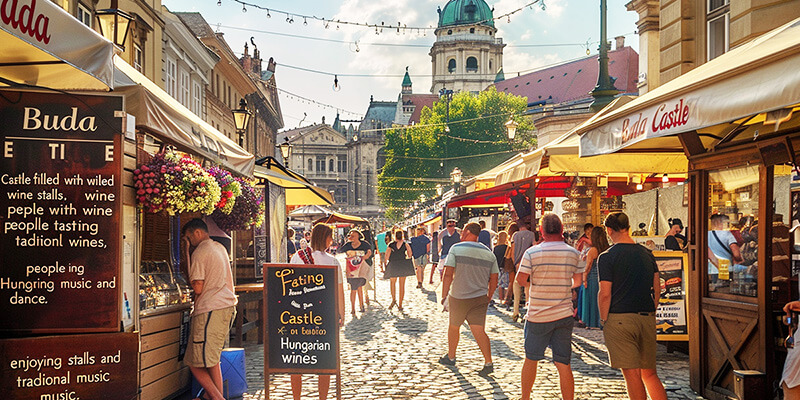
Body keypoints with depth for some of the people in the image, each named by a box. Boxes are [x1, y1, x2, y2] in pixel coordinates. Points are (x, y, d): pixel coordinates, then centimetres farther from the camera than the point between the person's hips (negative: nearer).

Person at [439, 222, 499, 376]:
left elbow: (448, 274, -13)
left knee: (454, 327, 17)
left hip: (459, 298, -3)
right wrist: (488, 298, 17)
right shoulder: (489, 253, 4)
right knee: (479, 331, 1)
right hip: (480, 298, 3)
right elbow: (494, 280, 6)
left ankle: (450, 357, 32)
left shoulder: (456, 249, -7)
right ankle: (488, 363, -11)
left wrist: (444, 295, -6)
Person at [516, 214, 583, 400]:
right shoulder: (573, 253, -1)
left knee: (531, 359, 16)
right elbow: (578, 281, 9)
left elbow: (520, 279, -8)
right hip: (564, 315, 1)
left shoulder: (532, 253, -10)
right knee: (564, 364, 5)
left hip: (537, 316, -1)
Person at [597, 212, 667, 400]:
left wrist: (604, 320, -2)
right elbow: (657, 287, 13)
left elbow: (605, 294, -11)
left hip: (619, 319, -5)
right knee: (649, 374, 14)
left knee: (632, 374, -1)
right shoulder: (647, 254, 10)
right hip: (647, 319, 6)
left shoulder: (607, 257, -7)